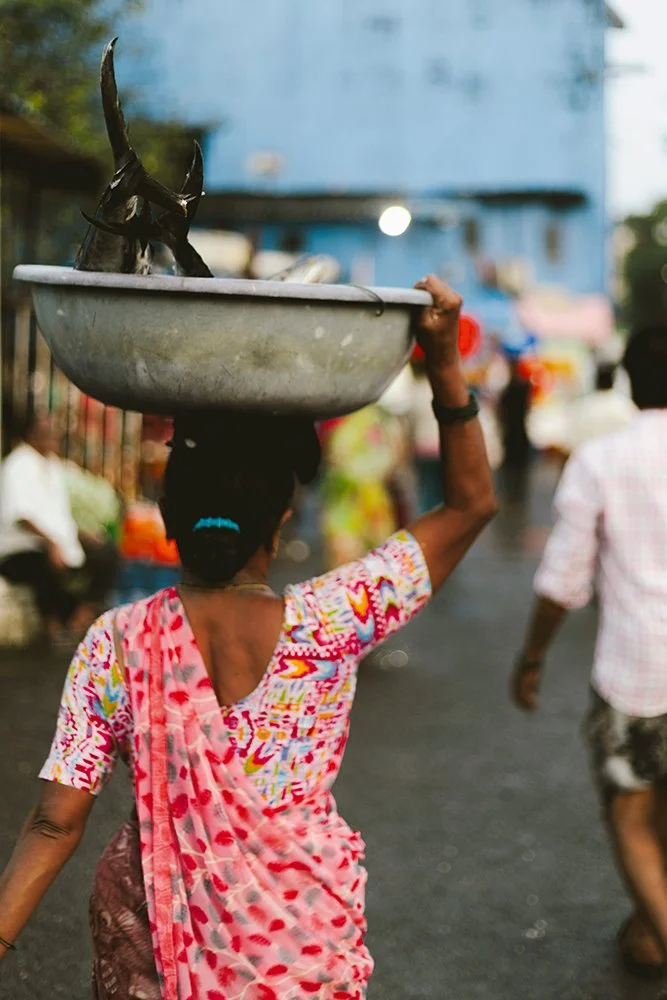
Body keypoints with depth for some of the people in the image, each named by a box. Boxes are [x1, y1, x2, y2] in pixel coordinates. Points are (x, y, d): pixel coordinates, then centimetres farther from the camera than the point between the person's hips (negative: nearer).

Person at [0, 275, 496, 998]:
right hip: (303, 936, -1)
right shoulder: (328, 624, -19)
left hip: (153, 936, 1)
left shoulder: (115, 645, -15)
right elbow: (470, 504, -11)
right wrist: (443, 359, -15)